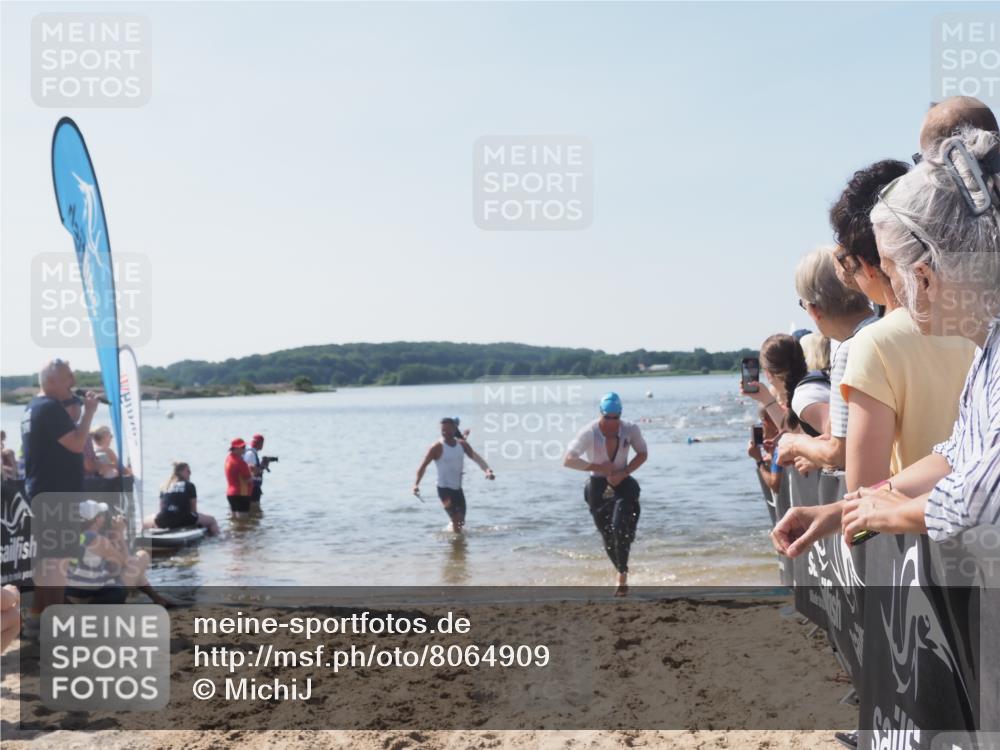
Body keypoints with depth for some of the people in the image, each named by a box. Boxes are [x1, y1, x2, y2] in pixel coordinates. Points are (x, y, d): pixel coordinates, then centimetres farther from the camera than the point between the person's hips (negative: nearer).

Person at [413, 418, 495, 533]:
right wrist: (416, 484, -24)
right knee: (456, 519, -14)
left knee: (461, 521, 12)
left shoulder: (462, 445, 2)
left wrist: (487, 470, -27)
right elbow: (423, 465, -12)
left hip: (458, 488, 5)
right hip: (444, 488, -5)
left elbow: (475, 457, -8)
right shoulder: (437, 448, -12)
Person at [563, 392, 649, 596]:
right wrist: (598, 467, -19)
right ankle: (622, 573, 29)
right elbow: (568, 460, -18)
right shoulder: (590, 432, -15)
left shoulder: (630, 429, -9)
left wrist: (623, 473, -11)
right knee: (607, 537, 7)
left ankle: (622, 576, -7)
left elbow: (643, 454, 4)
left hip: (623, 484, 0)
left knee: (620, 528, -21)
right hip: (598, 487, 0)